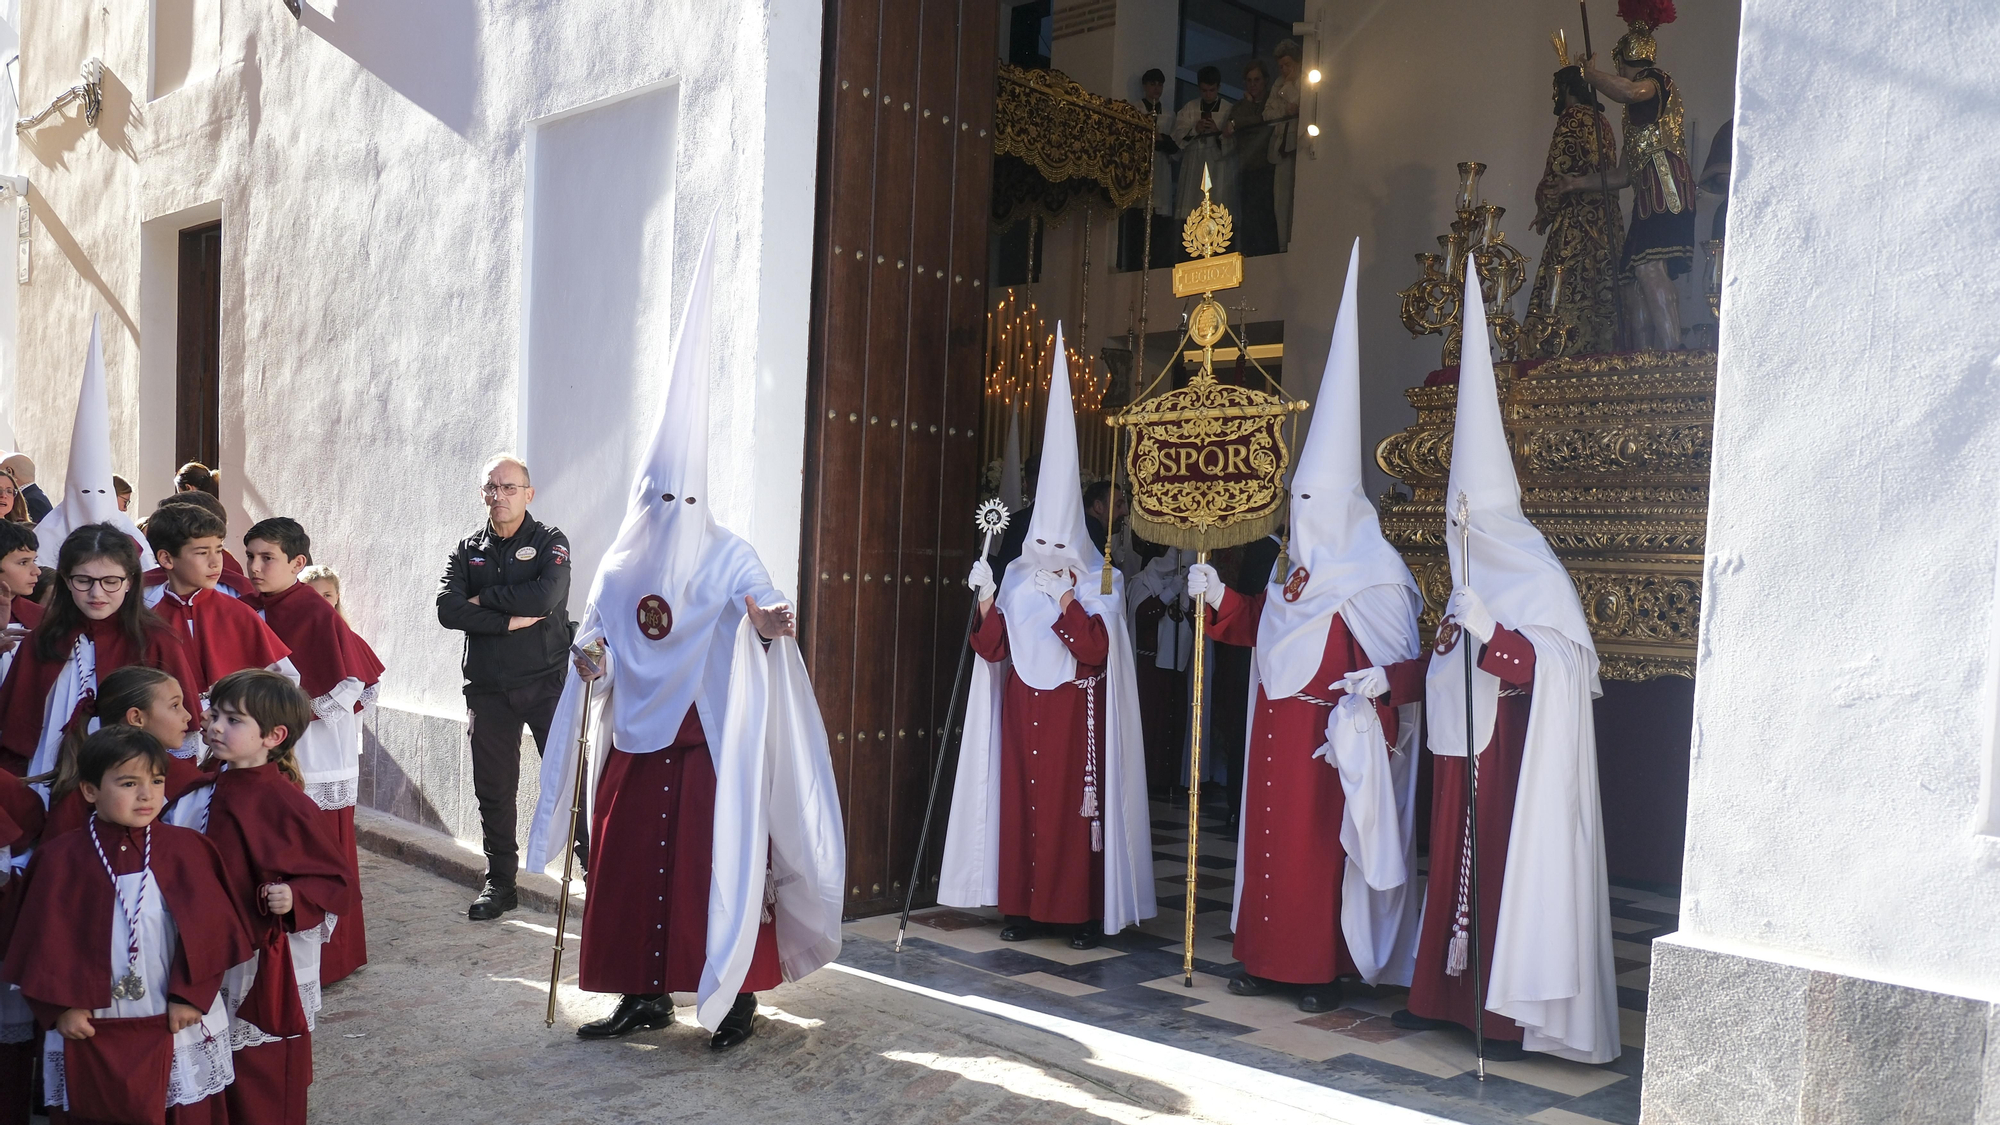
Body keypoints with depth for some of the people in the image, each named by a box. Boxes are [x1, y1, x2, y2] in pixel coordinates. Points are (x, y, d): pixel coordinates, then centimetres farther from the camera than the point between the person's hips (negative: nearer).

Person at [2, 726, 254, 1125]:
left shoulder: (186, 849, -4)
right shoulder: (60, 859, -4)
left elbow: (209, 928, -5)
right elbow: (43, 941, -1)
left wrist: (192, 995, -10)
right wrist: (61, 1007, -5)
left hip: (178, 1026, 0)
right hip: (92, 1031, 0)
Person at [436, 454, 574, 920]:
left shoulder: (550, 541, 2)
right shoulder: (468, 550, 11)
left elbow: (546, 597, -17)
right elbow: (447, 610, -5)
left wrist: (484, 598, -8)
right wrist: (511, 620, -13)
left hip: (547, 681, -4)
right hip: (488, 687, 4)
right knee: (493, 789, 9)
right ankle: (499, 883, 21)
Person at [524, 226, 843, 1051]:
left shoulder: (727, 556, -5)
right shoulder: (617, 570, 9)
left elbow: (762, 604, -23)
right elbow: (596, 652, 16)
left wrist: (767, 623, -45)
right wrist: (590, 666, -6)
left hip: (709, 736, -5)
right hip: (635, 739, 5)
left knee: (718, 865, -4)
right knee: (626, 866, 6)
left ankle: (736, 997, 7)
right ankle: (644, 996, 19)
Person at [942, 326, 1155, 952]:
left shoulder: (1101, 584, -2)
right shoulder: (1017, 578, 7)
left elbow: (1097, 652, -12)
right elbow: (994, 650, 3)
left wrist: (1070, 606, -19)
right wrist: (987, 606, -12)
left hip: (1075, 712, -3)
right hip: (1022, 709, 3)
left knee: (1075, 806, -3)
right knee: (1018, 802, 3)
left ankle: (1081, 913, 6)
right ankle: (1022, 907, 12)